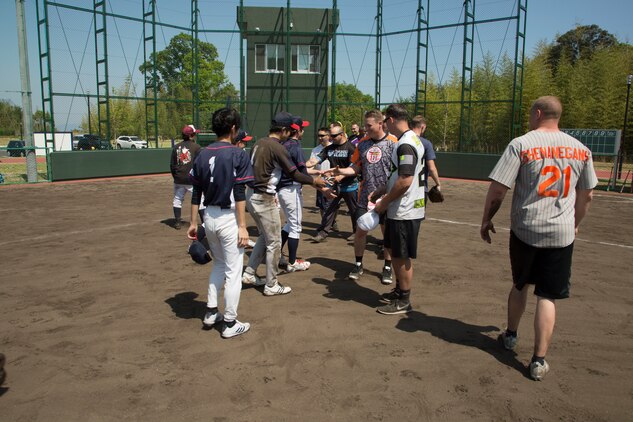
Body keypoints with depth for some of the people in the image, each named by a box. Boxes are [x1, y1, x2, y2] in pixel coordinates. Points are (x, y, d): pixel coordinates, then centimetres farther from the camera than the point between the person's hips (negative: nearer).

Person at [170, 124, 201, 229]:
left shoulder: (176, 147, 7)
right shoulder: (196, 147, -6)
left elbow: (172, 165, 9)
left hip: (179, 179, 4)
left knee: (177, 200, 15)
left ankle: (177, 222, 17)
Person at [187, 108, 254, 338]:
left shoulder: (202, 155, 5)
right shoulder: (238, 154, -11)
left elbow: (196, 192, 6)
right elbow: (239, 194, -15)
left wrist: (193, 223, 12)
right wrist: (242, 226, -13)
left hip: (209, 216, 6)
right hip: (228, 218, -6)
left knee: (218, 264, 24)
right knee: (233, 271, 4)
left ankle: (211, 312, 27)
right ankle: (230, 323, 12)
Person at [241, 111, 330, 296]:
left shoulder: (259, 143, 9)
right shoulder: (277, 147, -16)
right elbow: (294, 174, -15)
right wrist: (314, 180, 1)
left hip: (251, 195, 9)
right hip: (264, 199, -9)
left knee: (265, 237, 23)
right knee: (274, 242, 3)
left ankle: (249, 273, 25)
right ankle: (271, 285, 13)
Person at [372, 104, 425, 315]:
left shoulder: (405, 145, -20)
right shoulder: (411, 139, 13)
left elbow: (405, 181, -26)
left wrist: (384, 202, -15)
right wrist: (379, 192, 15)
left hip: (405, 212, -10)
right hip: (399, 210, 10)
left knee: (402, 257, 2)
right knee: (395, 252, 20)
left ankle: (403, 301, 16)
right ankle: (400, 290, 35)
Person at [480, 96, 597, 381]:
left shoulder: (520, 144, -8)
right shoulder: (581, 149, 4)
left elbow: (498, 188, -11)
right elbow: (586, 195, 12)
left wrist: (486, 220, 2)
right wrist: (575, 224, 27)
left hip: (524, 229, -1)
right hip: (561, 233, 1)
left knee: (520, 285, 20)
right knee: (547, 296, 5)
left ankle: (510, 336, 37)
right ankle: (539, 361, 5)